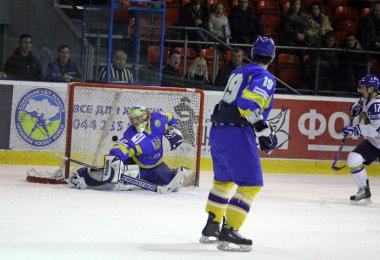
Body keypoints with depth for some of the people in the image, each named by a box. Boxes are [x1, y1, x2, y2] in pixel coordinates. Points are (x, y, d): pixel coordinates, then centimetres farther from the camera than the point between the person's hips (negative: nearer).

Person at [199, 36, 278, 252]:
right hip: (237, 134, -9)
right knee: (251, 184, -7)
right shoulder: (265, 77, -5)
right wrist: (264, 130, -24)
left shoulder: (238, 73, 22)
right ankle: (229, 232, -15)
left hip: (217, 130, 9)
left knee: (223, 179, 26)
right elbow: (250, 102, -22)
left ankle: (211, 228, 34)